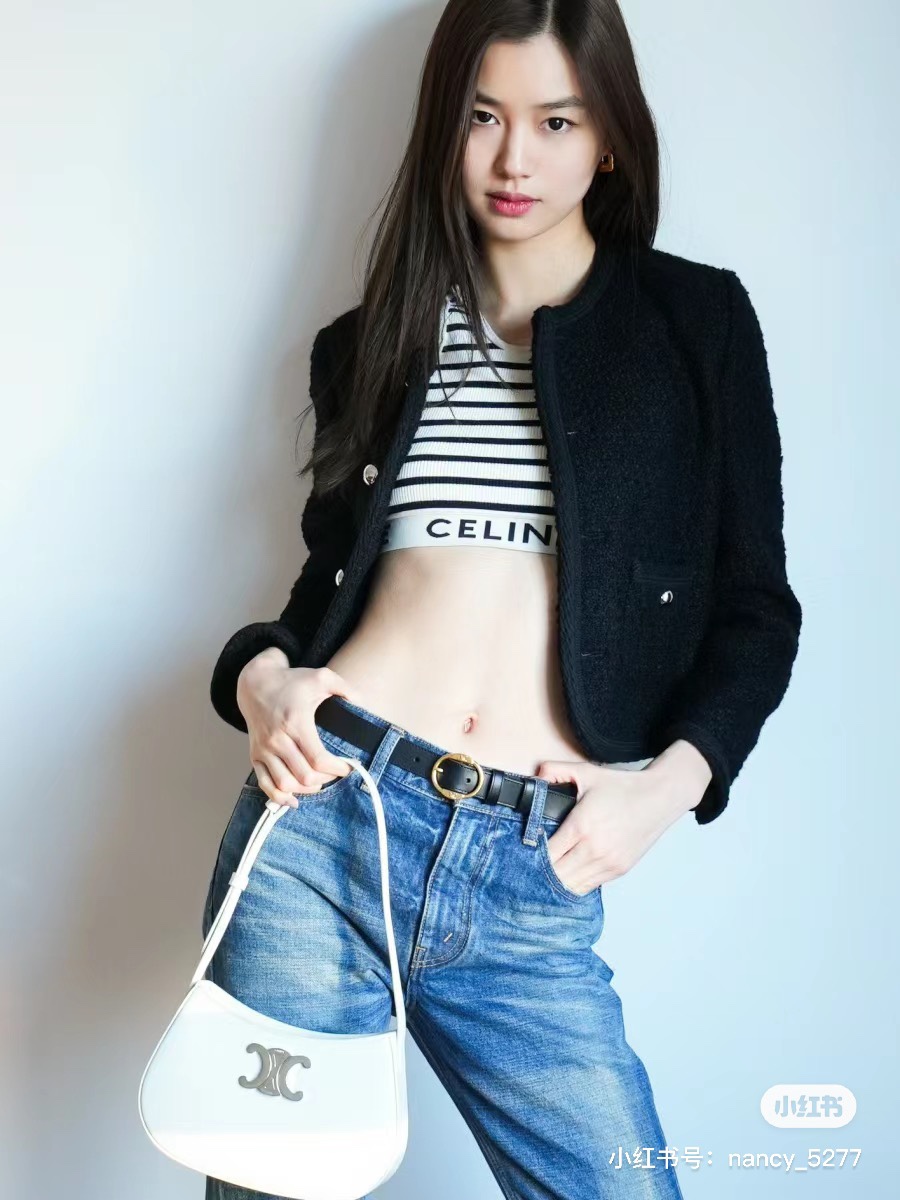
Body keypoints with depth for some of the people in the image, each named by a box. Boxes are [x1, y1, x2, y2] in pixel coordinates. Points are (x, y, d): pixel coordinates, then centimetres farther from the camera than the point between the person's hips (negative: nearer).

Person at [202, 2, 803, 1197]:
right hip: (324, 821, 2)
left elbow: (754, 606, 7)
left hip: (534, 886, -1)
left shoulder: (694, 319, 7)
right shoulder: (375, 339, 14)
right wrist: (262, 672, -3)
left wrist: (673, 778, -8)